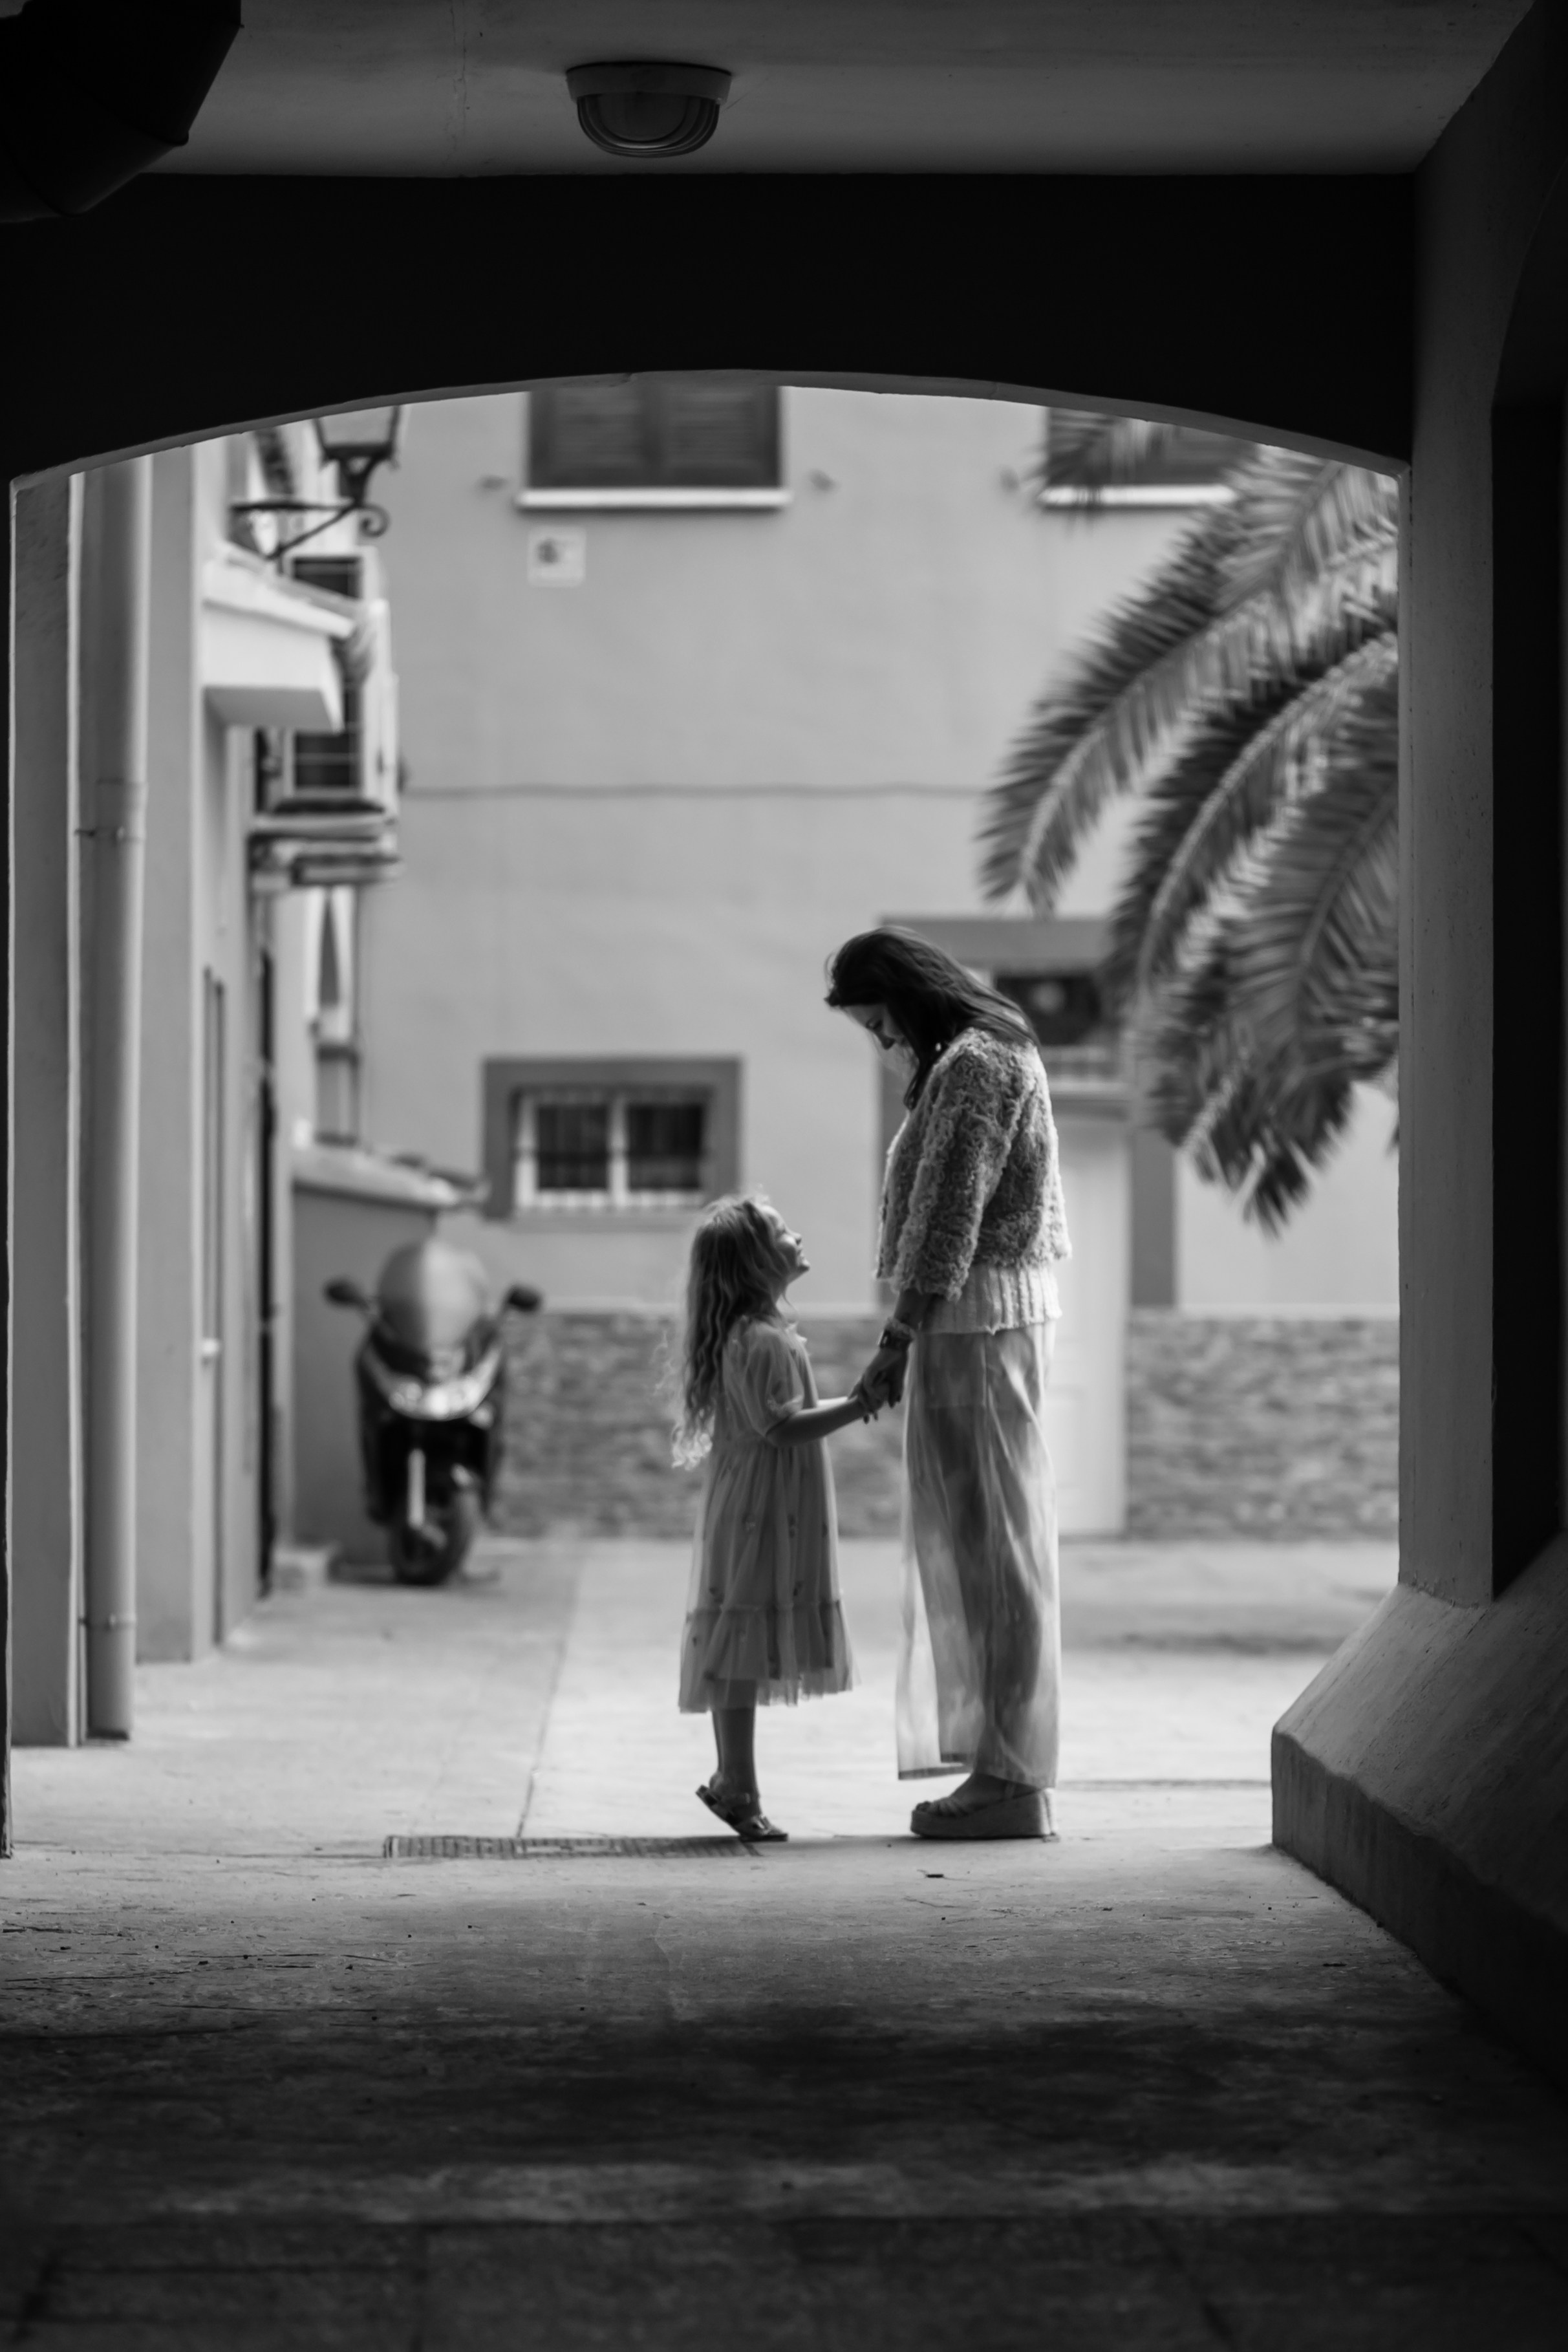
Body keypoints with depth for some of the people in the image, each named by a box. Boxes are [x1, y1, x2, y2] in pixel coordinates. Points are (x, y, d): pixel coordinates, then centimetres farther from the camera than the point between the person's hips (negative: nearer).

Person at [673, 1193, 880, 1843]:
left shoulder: (758, 1332, 15)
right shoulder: (759, 1341, -18)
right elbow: (781, 1426, -25)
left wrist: (848, 1405, 14)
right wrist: (857, 1405, -20)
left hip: (771, 1514, 10)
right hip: (758, 1513, -10)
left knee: (744, 1649, 13)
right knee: (742, 1645, -7)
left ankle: (732, 1779, 19)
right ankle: (739, 1789, -5)